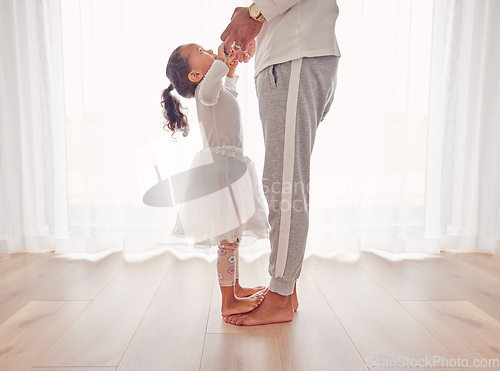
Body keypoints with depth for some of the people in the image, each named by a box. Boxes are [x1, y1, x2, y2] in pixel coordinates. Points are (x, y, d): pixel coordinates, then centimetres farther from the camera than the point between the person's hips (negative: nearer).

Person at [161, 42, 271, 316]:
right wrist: (221, 61, -22)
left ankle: (236, 288, 30)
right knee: (228, 238, -7)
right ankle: (229, 302, 3)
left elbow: (227, 92, 44)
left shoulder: (219, 90, 21)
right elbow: (208, 92, -34)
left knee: (233, 236, 16)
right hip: (218, 167, -10)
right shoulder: (205, 89, -10)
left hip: (228, 167, 10)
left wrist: (231, 69, 32)